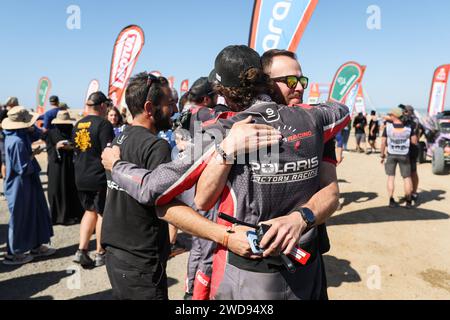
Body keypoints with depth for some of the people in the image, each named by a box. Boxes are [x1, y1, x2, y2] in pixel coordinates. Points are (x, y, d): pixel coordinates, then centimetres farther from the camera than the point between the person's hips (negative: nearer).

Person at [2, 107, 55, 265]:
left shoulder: (20, 134, 0)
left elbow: (38, 135, 15)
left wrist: (31, 128, -5)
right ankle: (13, 254, 20)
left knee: (35, 213, 17)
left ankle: (36, 246, 30)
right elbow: (24, 168, -25)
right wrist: (34, 154, -11)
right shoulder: (17, 141, -26)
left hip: (27, 183, 9)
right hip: (20, 185, -9)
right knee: (19, 219, 5)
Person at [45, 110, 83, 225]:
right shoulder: (51, 133, 4)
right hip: (57, 166, 0)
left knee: (72, 189, -1)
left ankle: (73, 214, 8)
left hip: (71, 165, 1)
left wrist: (71, 147, -14)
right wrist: (56, 147, -19)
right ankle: (58, 215, 9)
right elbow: (49, 150, 0)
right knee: (57, 190, -1)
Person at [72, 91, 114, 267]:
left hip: (81, 177, 7)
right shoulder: (104, 124, -14)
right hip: (100, 177, -6)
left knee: (90, 211, 19)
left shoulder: (78, 125, 8)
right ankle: (100, 254, 18)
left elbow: (76, 150, 16)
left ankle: (82, 251, 14)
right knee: (102, 214, 7)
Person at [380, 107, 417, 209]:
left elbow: (383, 143, -8)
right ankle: (408, 202, 12)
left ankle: (391, 201, 6)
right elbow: (414, 141, -5)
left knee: (391, 177, 9)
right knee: (407, 177, 10)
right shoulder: (408, 127, -7)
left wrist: (382, 155, 4)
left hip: (391, 155, -1)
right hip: (404, 155, 1)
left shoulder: (388, 127, -10)